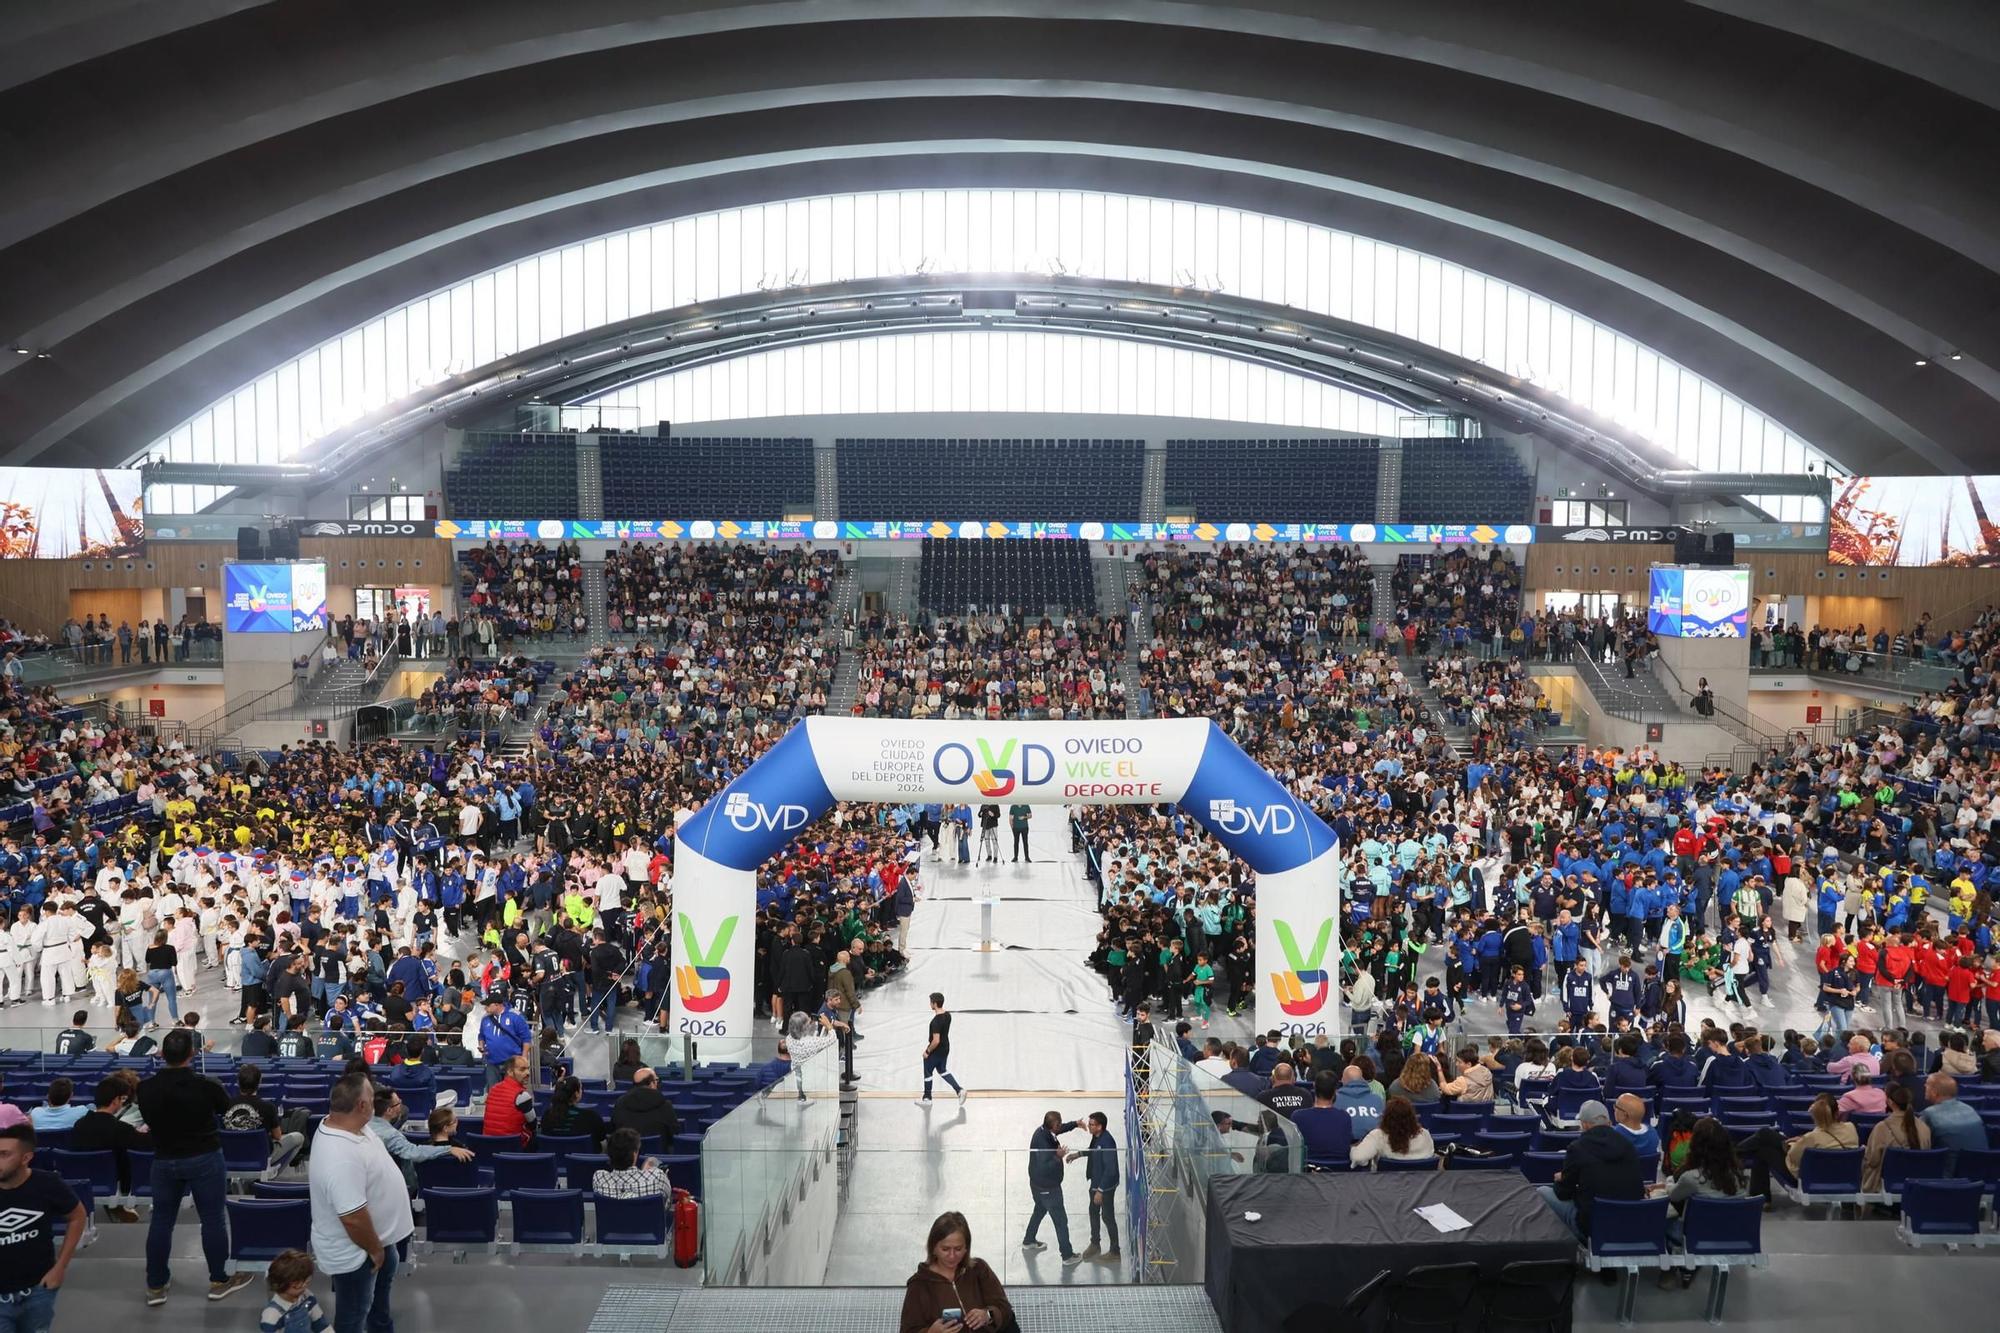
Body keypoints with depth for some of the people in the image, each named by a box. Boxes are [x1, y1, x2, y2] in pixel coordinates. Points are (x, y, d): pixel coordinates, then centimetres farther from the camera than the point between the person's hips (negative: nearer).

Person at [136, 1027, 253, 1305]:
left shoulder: (146, 1088, -11)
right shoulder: (207, 1086, -20)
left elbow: (148, 1119, 7)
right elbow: (225, 1107, 1)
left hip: (164, 1161, 3)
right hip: (204, 1160, -3)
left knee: (161, 1221, 13)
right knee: (212, 1219, 8)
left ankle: (155, 1285, 21)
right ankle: (219, 1281, 17)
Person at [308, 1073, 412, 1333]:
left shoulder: (341, 1123, -10)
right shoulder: (341, 1158, -41)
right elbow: (354, 1218, -35)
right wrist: (374, 1249, -20)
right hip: (353, 1252, -10)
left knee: (382, 1285, 34)